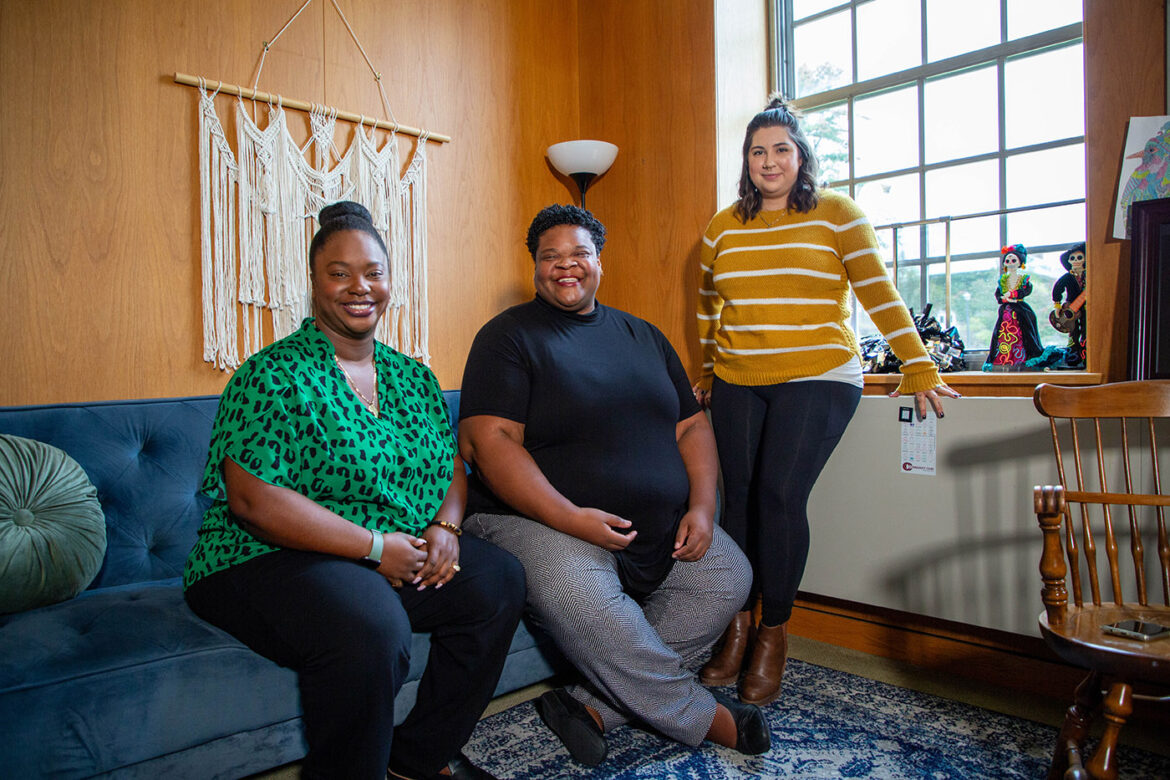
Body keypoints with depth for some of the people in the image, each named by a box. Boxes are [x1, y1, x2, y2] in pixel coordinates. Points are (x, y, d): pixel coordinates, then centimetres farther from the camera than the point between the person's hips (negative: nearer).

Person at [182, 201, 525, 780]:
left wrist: (446, 525, -8)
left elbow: (452, 465, 15)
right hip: (271, 560, -7)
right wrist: (376, 546, -20)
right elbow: (254, 500, -19)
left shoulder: (413, 377, 12)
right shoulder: (274, 375, -10)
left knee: (498, 578, -10)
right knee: (372, 626, -34)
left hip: (399, 557, 7)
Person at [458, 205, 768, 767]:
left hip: (660, 530, 6)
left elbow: (691, 425, 13)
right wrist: (572, 518, -23)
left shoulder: (642, 335, 16)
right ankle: (705, 716, -7)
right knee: (585, 602, -32)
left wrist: (701, 506, -5)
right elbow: (486, 441, -14)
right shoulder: (508, 336, -2)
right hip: (539, 520, -5)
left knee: (729, 574, -10)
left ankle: (595, 707, -12)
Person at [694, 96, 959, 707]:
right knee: (738, 497, -2)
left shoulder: (837, 214, 3)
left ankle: (773, 633, 4)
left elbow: (880, 296, 0)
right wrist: (706, 376, 25)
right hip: (737, 384, 4)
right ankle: (738, 626, 13)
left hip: (817, 380, -3)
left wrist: (920, 370, -4)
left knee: (780, 496, -13)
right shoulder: (723, 227, 13)